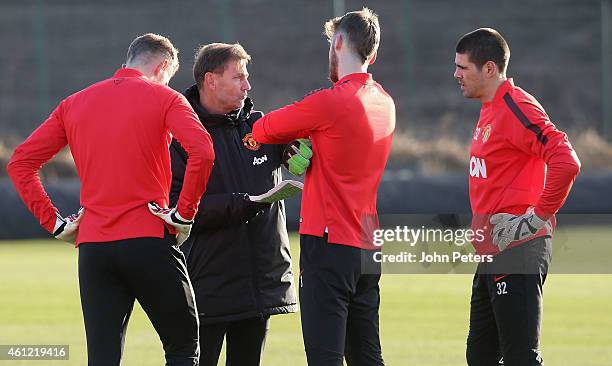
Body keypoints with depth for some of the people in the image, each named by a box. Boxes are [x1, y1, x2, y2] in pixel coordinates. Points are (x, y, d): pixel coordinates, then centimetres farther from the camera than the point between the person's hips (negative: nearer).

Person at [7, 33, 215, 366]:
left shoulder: (74, 104, 15)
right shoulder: (164, 98, 1)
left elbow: (20, 162, 12)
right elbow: (202, 152, -17)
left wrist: (53, 221, 9)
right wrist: (185, 212, -9)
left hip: (92, 246, 4)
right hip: (150, 239, -4)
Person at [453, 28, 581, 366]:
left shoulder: (516, 108, -15)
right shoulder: (489, 110, 17)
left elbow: (566, 162, -27)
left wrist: (537, 219, -20)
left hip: (517, 250, -11)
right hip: (492, 254, 11)